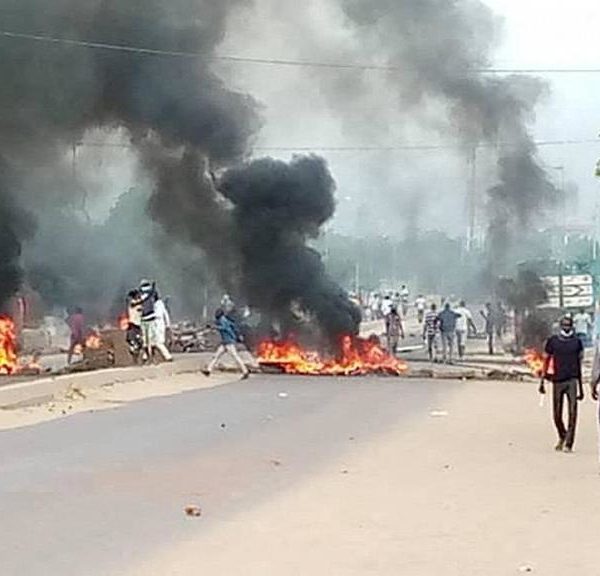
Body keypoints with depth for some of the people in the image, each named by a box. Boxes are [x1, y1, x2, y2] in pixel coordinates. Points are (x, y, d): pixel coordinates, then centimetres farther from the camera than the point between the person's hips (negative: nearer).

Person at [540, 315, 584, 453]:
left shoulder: (577, 342, 8)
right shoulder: (552, 341, 4)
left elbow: (579, 365, 13)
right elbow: (546, 361, 8)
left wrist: (581, 388, 14)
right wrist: (542, 381, 0)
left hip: (572, 380, 0)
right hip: (557, 381, 0)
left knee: (572, 413, -10)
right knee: (557, 415, 5)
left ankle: (569, 444, -5)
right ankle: (562, 437, 32)